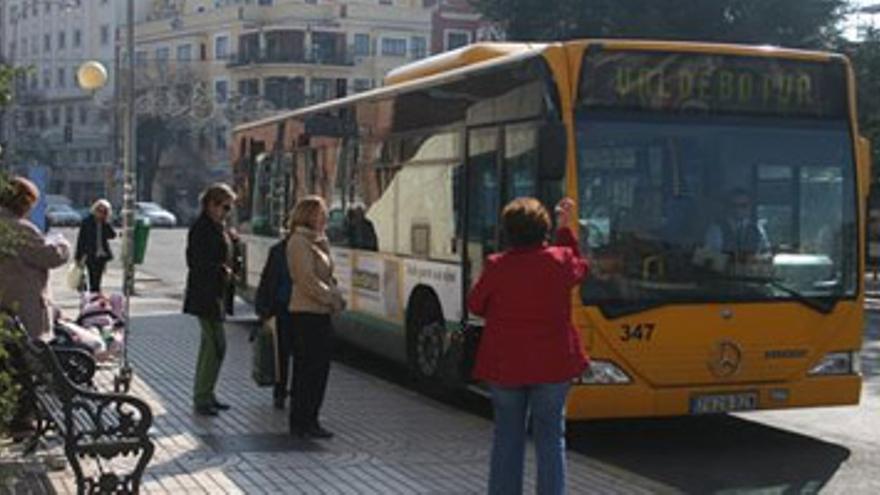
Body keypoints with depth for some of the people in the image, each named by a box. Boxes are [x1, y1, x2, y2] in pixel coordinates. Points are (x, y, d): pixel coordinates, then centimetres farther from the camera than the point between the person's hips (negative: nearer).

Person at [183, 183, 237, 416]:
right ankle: (202, 398, -4)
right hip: (205, 295, -10)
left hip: (217, 294, 10)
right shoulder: (201, 228, -15)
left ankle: (203, 395, 23)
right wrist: (221, 270, -17)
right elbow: (196, 262, -20)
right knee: (217, 346, -10)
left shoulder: (218, 228, 14)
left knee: (210, 344, 15)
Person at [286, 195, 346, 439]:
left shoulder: (317, 241, 18)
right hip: (307, 312, -10)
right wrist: (333, 298, -13)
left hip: (319, 312, 10)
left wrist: (334, 295, 4)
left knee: (319, 367, 11)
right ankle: (303, 422, -1)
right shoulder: (300, 242, -12)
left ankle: (307, 421, 17)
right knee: (312, 367, -7)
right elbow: (307, 280, -19)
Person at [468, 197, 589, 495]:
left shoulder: (496, 266, -10)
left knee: (507, 437, 13)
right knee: (550, 436, 8)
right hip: (552, 364, 0)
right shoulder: (559, 260, -9)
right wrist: (565, 227, 20)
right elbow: (580, 268, 15)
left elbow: (476, 305, 2)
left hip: (504, 366, 0)